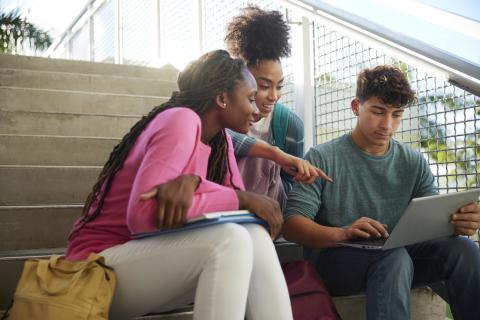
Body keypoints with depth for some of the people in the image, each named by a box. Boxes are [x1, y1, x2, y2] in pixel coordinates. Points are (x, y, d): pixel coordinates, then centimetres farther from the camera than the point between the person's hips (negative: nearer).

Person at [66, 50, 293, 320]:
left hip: (154, 255, 7)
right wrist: (242, 200, -24)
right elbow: (141, 215, -29)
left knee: (255, 236, -17)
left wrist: (191, 181, -26)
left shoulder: (220, 137, 7)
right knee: (230, 240, -29)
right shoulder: (182, 120, -18)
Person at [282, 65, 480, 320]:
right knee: (394, 256, -34)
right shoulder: (323, 158, -4)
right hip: (333, 258, -4)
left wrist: (457, 222, -21)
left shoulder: (414, 163, 10)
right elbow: (291, 226, -12)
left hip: (398, 256, 5)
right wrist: (341, 233, -32)